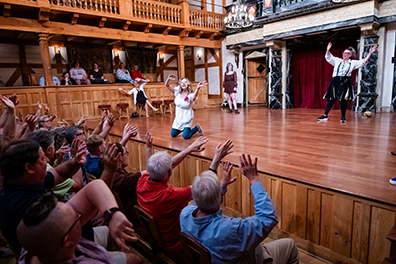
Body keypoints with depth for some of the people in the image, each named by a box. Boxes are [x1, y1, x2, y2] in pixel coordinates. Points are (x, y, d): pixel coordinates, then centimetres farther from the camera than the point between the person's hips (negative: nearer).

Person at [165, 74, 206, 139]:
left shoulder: (190, 95, -21)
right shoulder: (178, 92, -6)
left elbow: (194, 97, -46)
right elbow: (167, 85, -13)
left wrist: (198, 88, -67)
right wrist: (169, 79, -37)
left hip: (187, 118, -5)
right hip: (178, 118, 5)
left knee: (186, 136, -15)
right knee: (173, 134, 12)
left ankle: (197, 128, 12)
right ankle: (182, 129, 42)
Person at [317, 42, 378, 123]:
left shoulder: (353, 63, 13)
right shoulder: (337, 61, 16)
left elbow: (363, 62, 6)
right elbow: (328, 57, 12)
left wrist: (370, 53, -2)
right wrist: (328, 50, -4)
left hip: (345, 82, -1)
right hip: (335, 81, 1)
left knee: (343, 100, -4)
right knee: (330, 99, -3)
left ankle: (343, 117, 6)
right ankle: (325, 115, 0)